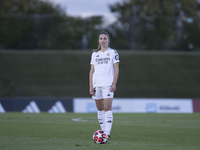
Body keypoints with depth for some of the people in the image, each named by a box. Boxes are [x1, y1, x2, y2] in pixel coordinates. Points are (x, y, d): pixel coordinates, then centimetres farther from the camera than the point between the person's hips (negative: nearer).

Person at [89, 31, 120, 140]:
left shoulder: (113, 52, 3)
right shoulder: (95, 54, 14)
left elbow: (116, 69, 0)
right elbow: (92, 70, 13)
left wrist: (114, 84, -10)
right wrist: (91, 86, 4)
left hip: (108, 84, -4)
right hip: (96, 84, 4)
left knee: (107, 108, -13)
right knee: (100, 109, 6)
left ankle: (107, 134, -18)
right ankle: (103, 131, 14)